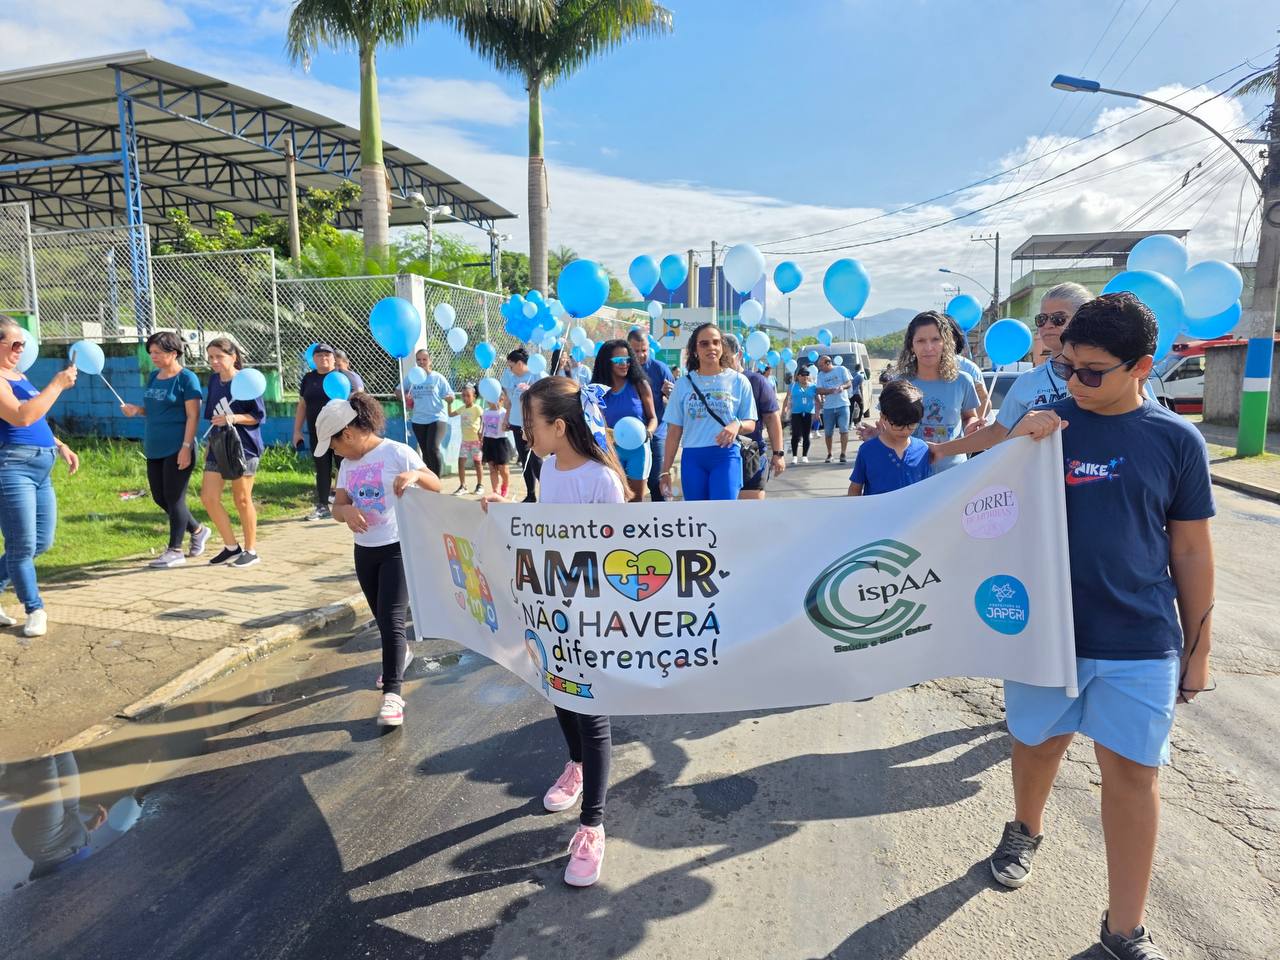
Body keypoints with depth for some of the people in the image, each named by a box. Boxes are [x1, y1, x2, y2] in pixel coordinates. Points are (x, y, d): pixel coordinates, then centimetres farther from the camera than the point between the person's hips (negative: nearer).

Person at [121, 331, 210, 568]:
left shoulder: (187, 379, -9)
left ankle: (175, 550, 7)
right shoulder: (153, 377, 14)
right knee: (159, 498, 11)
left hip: (177, 450, -8)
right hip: (154, 449, 8)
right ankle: (198, 530, 28)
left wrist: (186, 447, -19)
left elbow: (193, 415, -13)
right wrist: (137, 410, 1)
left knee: (174, 499, -3)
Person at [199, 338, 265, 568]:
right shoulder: (214, 380, 9)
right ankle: (231, 547, 15)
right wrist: (209, 445, 18)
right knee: (208, 497, 2)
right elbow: (213, 416, 18)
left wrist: (233, 418, -24)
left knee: (242, 500, 2)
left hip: (243, 448, -7)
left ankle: (251, 550, 17)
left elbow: (259, 416, -10)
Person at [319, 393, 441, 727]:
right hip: (364, 551, 7)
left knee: (391, 619, -13)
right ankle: (400, 654, 47)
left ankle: (392, 693, -10)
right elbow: (337, 507, 7)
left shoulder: (396, 452, -11)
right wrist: (346, 512, -18)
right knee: (382, 618, 19)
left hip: (398, 548, -7)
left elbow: (436, 486, -10)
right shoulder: (348, 465, 9)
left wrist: (415, 474, -33)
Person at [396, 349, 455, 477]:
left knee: (432, 448, -20)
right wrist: (404, 398, -5)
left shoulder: (438, 377, -4)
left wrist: (446, 397, -26)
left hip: (437, 418, -4)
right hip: (418, 420, 4)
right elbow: (398, 390, 15)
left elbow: (451, 397, -3)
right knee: (425, 452, 12)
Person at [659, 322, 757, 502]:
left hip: (726, 456, -2)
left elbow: (751, 424, 5)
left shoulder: (738, 381, 2)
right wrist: (665, 471, 4)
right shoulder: (683, 384, 6)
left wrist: (737, 425, -19)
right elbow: (674, 432, 7)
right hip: (692, 458, 2)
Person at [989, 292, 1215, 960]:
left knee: (1132, 774, 6)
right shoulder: (1047, 424, -3)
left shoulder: (1177, 440, -2)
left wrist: (1198, 646, 6)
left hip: (1141, 643, 0)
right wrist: (1018, 448, -18)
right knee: (1038, 743, 18)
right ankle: (1026, 828, 48)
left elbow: (1191, 550, 4)